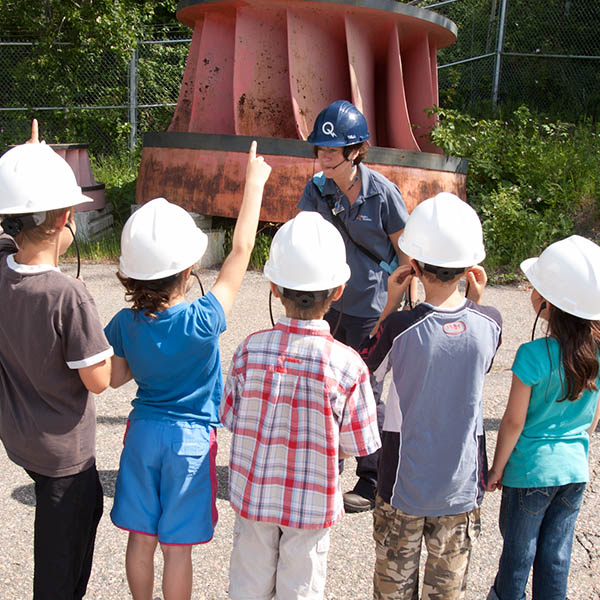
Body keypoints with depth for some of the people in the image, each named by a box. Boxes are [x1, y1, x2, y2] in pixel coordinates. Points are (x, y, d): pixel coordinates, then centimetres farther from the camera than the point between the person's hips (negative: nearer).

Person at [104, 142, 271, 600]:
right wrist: (254, 183, -13)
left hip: (143, 430, 4)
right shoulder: (202, 322, -24)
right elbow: (241, 252, -19)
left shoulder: (125, 325, -12)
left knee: (141, 537, 18)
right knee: (177, 546, 10)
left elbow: (115, 377, 4)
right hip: (191, 438, -4)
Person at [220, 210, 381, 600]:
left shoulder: (250, 350, -17)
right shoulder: (347, 364, -22)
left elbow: (231, 418, -6)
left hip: (254, 493, 2)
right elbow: (357, 444, -12)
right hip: (313, 503, -1)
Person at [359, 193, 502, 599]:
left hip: (405, 483, -2)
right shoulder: (489, 323, -12)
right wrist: (477, 301, 4)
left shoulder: (401, 326, -22)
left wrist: (389, 305, -5)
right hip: (462, 483, 3)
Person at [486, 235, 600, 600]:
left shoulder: (534, 355, -23)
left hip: (531, 471, -4)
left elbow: (514, 422, -15)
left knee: (519, 549, 16)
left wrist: (497, 468, -2)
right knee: (557, 554, 18)